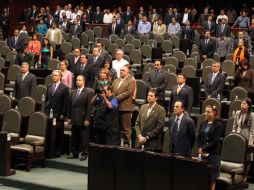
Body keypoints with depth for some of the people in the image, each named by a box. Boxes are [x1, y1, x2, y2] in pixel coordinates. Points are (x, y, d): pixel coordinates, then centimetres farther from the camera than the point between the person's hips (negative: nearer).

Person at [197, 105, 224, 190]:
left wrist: (203, 149, -12)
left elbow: (215, 141, -10)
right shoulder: (203, 124, 11)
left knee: (212, 178, -1)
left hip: (214, 154, -4)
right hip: (203, 154, 4)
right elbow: (199, 138, 12)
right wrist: (200, 149, -4)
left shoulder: (218, 125, -5)